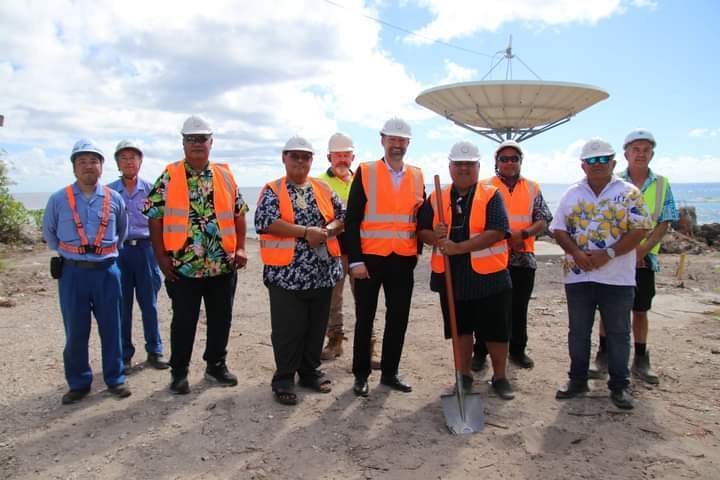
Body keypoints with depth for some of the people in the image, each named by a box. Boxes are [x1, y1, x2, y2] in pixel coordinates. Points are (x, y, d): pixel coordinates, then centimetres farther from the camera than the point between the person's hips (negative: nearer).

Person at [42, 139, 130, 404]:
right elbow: (49, 232, 13)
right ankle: (78, 383, 21)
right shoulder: (58, 199, -1)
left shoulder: (114, 199, 2)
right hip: (72, 273, 0)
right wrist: (68, 253, 11)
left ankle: (115, 379, 20)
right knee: (75, 331, 6)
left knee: (111, 328, 7)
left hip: (106, 271, 1)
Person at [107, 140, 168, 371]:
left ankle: (154, 351, 18)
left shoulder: (150, 189, 6)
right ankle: (124, 355, 18)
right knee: (122, 306, 6)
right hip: (118, 251, 0)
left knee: (149, 304, 6)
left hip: (145, 249, 0)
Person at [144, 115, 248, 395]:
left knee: (221, 319, 12)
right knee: (184, 321, 7)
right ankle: (179, 372, 23)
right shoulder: (169, 177, -1)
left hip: (223, 264, 3)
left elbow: (239, 213, 9)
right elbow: (155, 217, -2)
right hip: (184, 265, -3)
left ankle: (216, 365, 29)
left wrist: (240, 248, -1)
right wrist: (161, 256, -7)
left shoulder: (226, 175, 7)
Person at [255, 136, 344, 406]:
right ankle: (284, 379, 16)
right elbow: (266, 222, -15)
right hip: (287, 273, -4)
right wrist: (306, 232, -16)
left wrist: (326, 231, -10)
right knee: (288, 329, 1)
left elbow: (342, 217, 11)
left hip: (323, 272, 5)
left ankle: (310, 371, 29)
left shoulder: (323, 189, 13)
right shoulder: (272, 190, -1)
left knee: (316, 327, 13)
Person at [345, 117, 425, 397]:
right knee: (365, 319, 6)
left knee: (398, 318, 10)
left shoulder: (417, 176, 8)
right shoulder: (365, 172, -3)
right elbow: (352, 220, -7)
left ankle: (389, 372, 25)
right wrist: (355, 260, -12)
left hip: (403, 260, 4)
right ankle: (361, 375, 20)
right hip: (370, 258, -3)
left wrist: (417, 253, 10)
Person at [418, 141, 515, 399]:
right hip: (452, 278, 3)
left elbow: (497, 232, -16)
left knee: (496, 332, 7)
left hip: (488, 278, -3)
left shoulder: (491, 196, -4)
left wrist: (458, 247, -22)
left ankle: (500, 377, 27)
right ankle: (464, 375, 31)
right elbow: (422, 230, 7)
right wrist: (435, 237, -17)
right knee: (461, 329, 15)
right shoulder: (436, 198, 7)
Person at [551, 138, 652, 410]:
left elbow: (640, 229, -7)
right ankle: (577, 381, 24)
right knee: (578, 332, 11)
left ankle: (619, 386, 20)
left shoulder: (628, 193, 0)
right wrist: (577, 253, -12)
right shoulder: (572, 194, 7)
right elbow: (559, 230, 4)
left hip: (617, 278, -2)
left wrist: (609, 254, -17)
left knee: (618, 333, 7)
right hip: (578, 276, 2)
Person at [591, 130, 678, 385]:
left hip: (645, 258, 2)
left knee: (640, 311, 9)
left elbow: (664, 223, 1)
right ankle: (604, 356, 17)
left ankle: (640, 361, 21)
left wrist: (642, 249, -13)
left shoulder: (662, 185, 4)